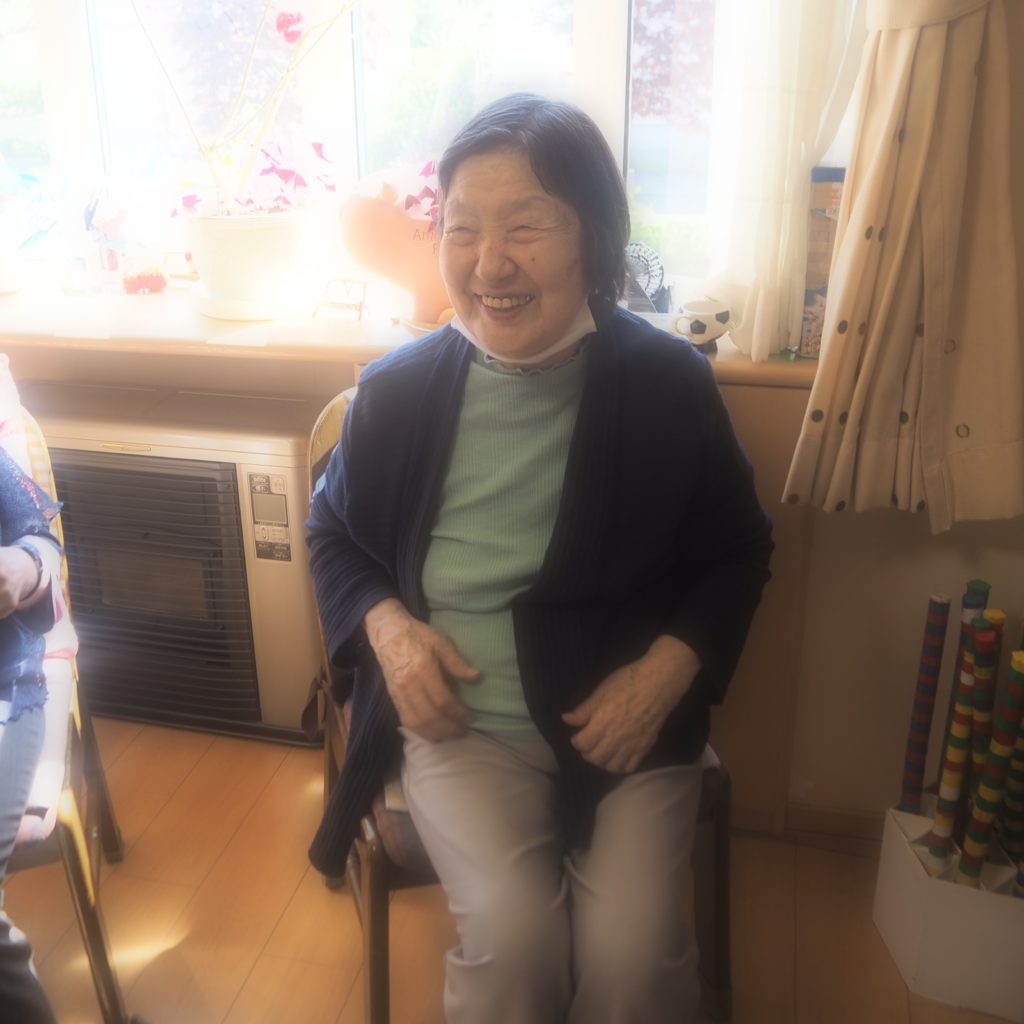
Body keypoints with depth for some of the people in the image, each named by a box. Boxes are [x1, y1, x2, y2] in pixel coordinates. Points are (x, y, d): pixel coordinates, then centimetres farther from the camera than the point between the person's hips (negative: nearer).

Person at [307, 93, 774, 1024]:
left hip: (627, 715, 0)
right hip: (459, 716, 1)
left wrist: (668, 669, -11)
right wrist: (387, 626, -7)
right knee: (512, 936, -20)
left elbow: (739, 551, 5)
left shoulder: (670, 384, -6)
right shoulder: (397, 390, -3)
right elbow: (334, 533, 13)